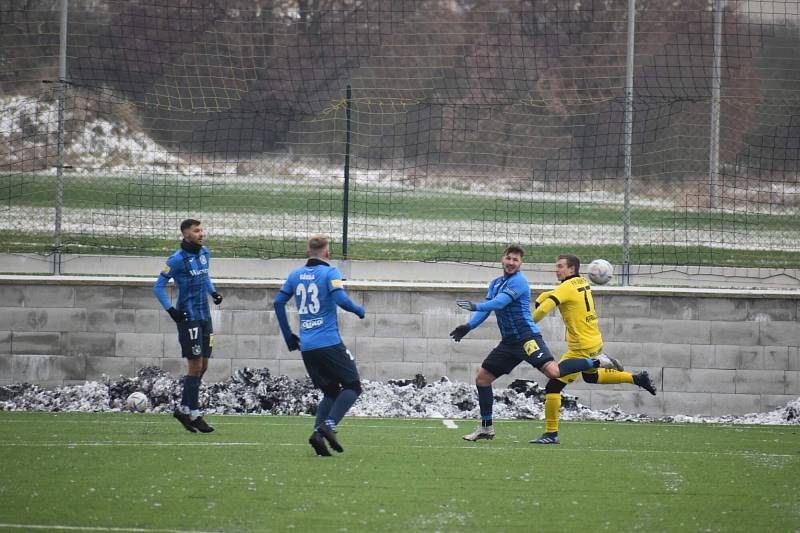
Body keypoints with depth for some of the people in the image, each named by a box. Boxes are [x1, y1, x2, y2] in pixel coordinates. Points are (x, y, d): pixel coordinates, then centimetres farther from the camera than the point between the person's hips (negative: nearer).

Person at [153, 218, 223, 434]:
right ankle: (193, 414, 1)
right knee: (195, 366, -6)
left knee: (203, 365, 9)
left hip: (204, 317, 7)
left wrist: (213, 291, 9)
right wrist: (170, 310, -18)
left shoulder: (204, 253, 8)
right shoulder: (177, 260, -13)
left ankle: (183, 409, 19)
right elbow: (158, 287, -9)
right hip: (188, 318, -7)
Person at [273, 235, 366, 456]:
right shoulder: (329, 273, -6)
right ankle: (329, 424, -16)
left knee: (330, 391, 15)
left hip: (307, 347, 6)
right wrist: (359, 310, 1)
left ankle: (318, 432, -5)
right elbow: (341, 299, -19)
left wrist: (288, 336, 19)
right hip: (329, 343, -6)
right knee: (352, 386, 4)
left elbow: (278, 302, 12)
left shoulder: (296, 275, 11)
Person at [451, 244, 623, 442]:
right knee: (482, 378, 8)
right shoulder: (495, 283, 17)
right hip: (509, 342, 9)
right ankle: (486, 427, 17)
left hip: (527, 338, -8)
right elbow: (486, 308, 15)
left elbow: (499, 303, -21)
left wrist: (475, 306, -24)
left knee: (553, 371, -27)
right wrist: (469, 326, 1)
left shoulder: (518, 281, -10)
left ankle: (596, 362, -11)